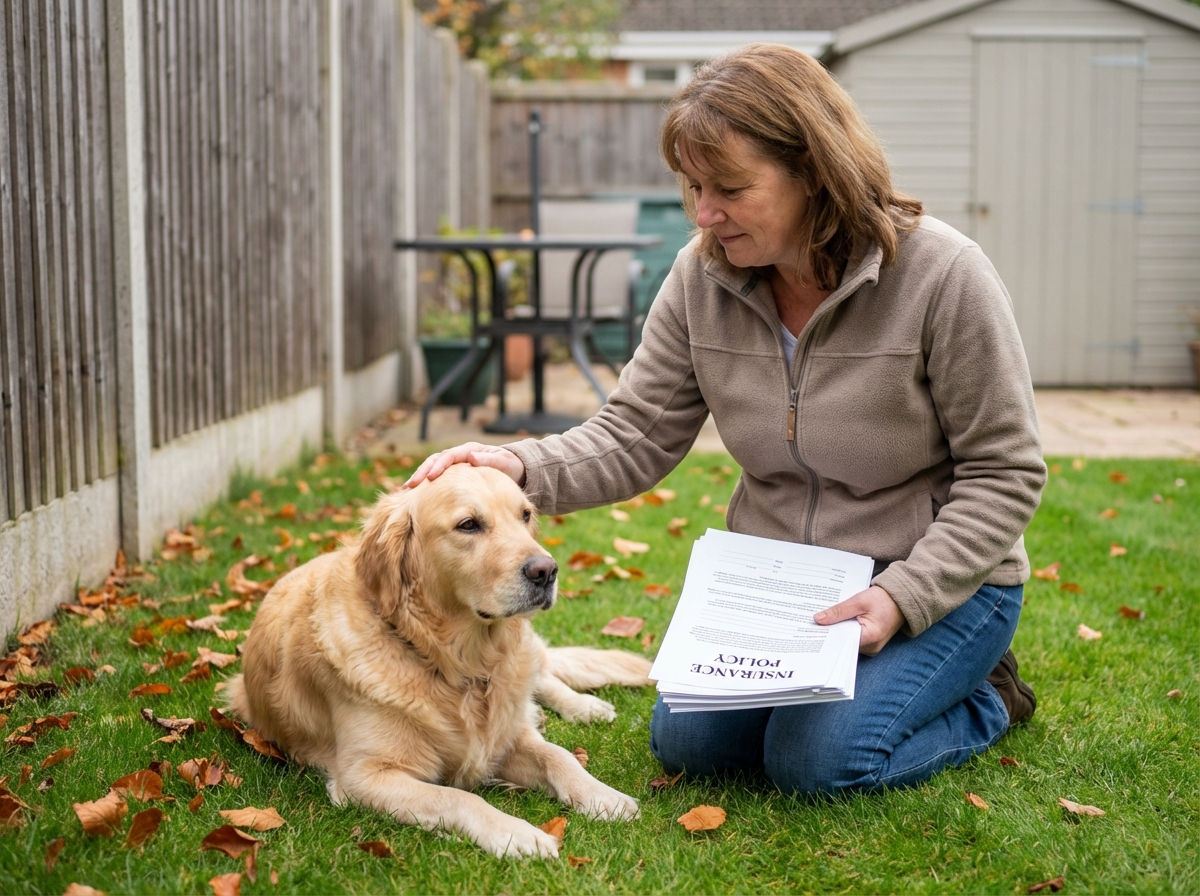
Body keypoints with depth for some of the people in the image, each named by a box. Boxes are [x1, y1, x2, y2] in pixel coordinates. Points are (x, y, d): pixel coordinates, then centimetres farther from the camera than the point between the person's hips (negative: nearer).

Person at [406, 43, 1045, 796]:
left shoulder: (943, 275, -20)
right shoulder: (703, 276, -6)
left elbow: (1005, 474, -15)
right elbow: (636, 437, -4)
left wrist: (901, 596, -25)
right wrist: (523, 468, -24)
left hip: (939, 584, -5)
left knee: (817, 759, -22)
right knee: (687, 741, -10)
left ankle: (983, 700, 9)